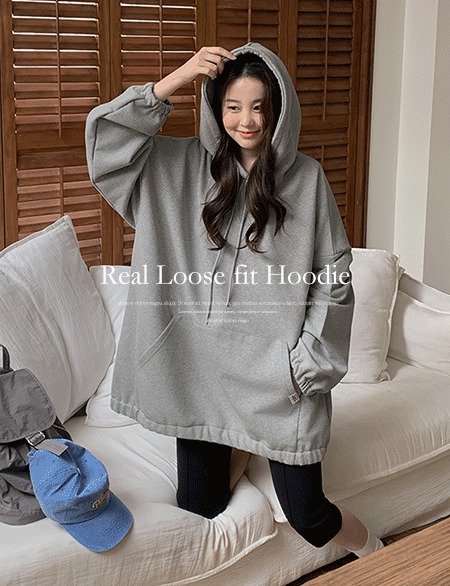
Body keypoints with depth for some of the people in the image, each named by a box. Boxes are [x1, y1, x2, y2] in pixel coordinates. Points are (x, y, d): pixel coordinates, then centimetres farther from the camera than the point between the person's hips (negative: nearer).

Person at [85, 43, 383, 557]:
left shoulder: (306, 177, -3)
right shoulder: (185, 166, 1)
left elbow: (334, 276, -1)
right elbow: (105, 137, -8)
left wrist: (306, 359, -8)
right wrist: (175, 80, -15)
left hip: (276, 373, -2)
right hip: (200, 362, 2)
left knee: (306, 516, 1)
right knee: (197, 506, 11)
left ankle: (373, 552, 34)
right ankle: (238, 446, 43)